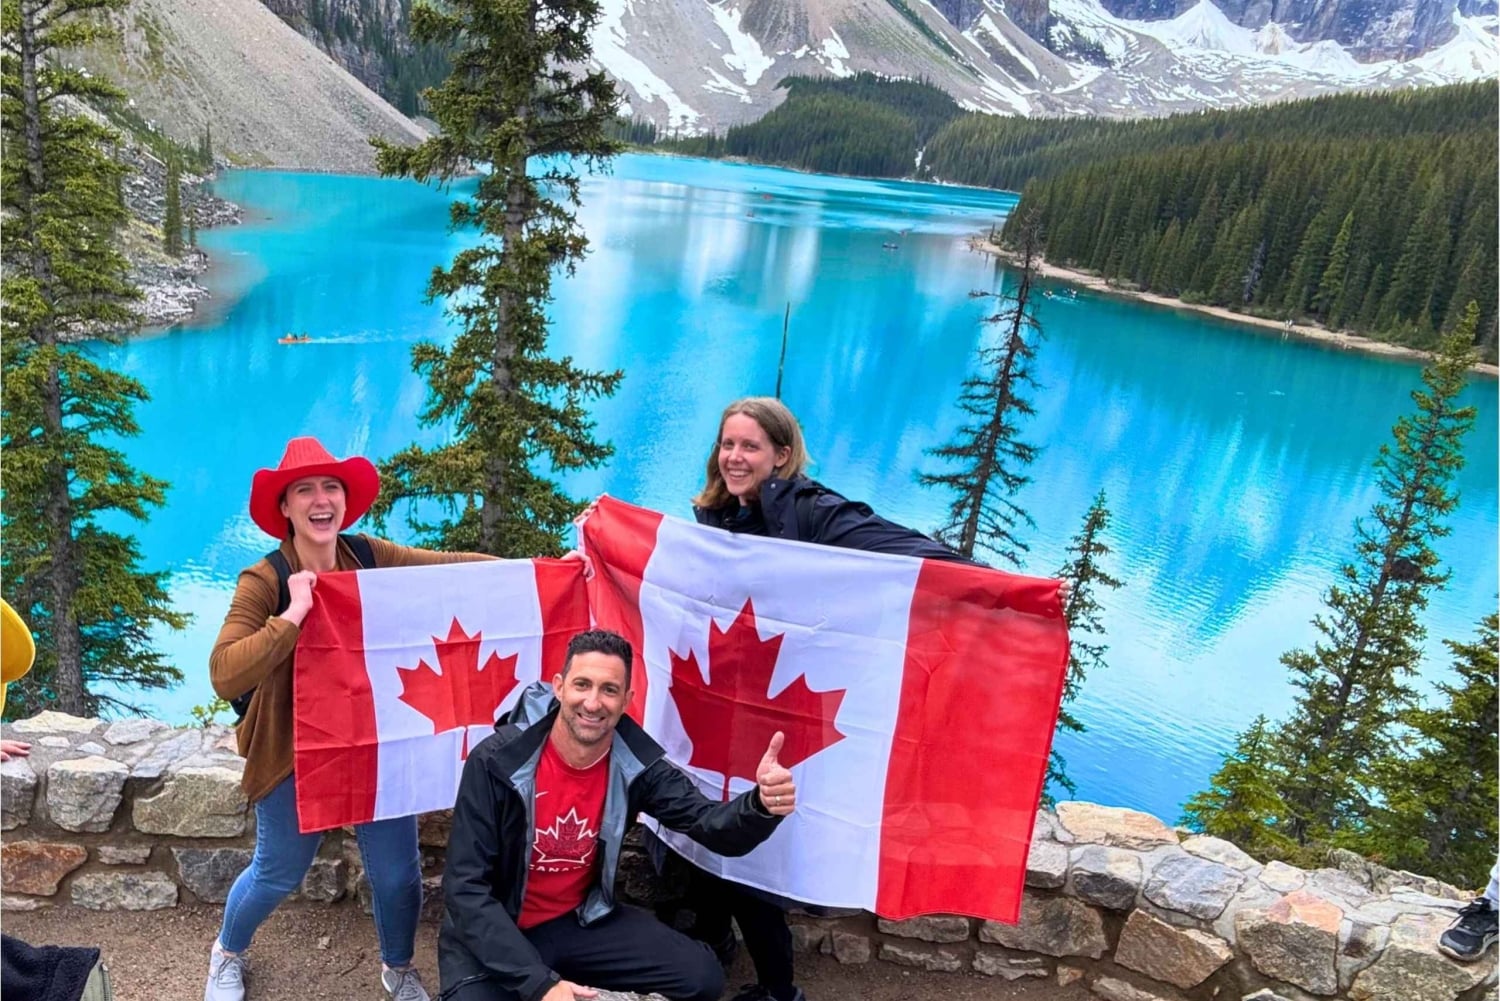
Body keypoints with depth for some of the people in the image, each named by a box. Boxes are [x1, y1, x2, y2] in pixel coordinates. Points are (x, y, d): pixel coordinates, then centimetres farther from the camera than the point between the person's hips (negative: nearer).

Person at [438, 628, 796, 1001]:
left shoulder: (636, 764, -13)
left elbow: (713, 825, -21)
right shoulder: (497, 761, -23)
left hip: (580, 920, 4)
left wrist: (760, 805, -47)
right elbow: (466, 887, -22)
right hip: (493, 933, -3)